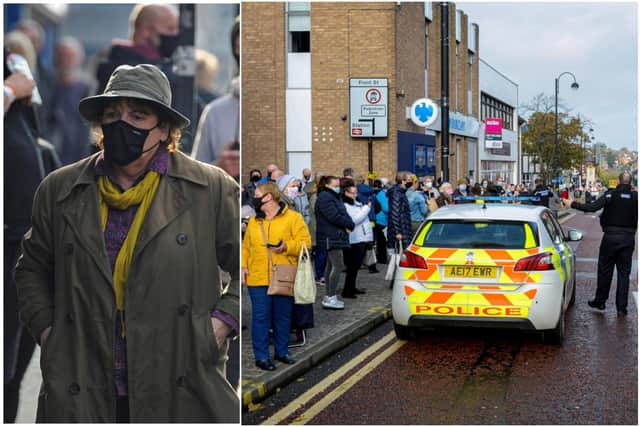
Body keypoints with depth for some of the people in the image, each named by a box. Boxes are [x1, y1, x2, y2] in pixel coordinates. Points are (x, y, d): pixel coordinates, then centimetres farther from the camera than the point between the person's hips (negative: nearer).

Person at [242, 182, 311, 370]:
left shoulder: (293, 217, 0)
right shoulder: (253, 221, 12)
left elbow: (305, 241, -5)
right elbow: (246, 246, 17)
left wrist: (287, 247, -21)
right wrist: (243, 266, 2)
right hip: (258, 278, 2)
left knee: (283, 317, 9)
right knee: (260, 317, 0)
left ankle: (282, 352, 24)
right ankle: (261, 356, 8)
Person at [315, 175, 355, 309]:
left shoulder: (334, 197, 20)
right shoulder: (325, 198, -13)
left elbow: (343, 214, 14)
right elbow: (334, 217, -21)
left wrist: (348, 224, -6)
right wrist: (350, 224, -9)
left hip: (335, 237, 11)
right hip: (331, 237, -11)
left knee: (331, 266, 13)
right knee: (338, 266, -13)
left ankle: (328, 297, 18)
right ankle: (331, 298, -12)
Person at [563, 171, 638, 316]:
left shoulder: (611, 194, -9)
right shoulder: (635, 196, -3)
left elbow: (592, 207, -18)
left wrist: (572, 204, -10)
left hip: (611, 236, -2)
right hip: (628, 237, 2)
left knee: (605, 270, 11)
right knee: (624, 273, 6)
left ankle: (600, 301, 19)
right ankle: (622, 307, 6)